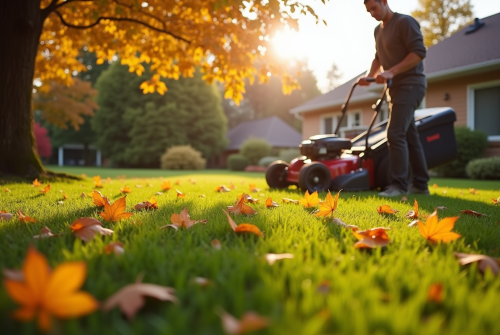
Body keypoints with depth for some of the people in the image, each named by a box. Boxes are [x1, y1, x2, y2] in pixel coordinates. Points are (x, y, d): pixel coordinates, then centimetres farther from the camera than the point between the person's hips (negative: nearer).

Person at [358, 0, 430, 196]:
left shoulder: (405, 22, -9)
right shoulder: (378, 30, 16)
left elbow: (419, 52, -17)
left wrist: (391, 72, -24)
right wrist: (369, 75, 5)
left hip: (410, 85, -9)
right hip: (396, 87, 9)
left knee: (395, 134, -17)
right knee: (409, 135, 9)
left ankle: (399, 185, -13)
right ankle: (420, 184, 15)